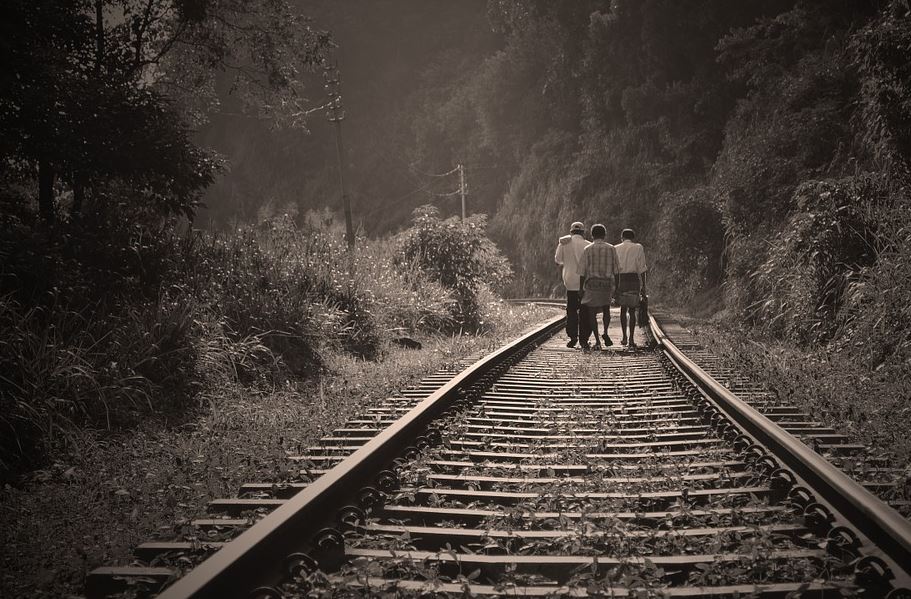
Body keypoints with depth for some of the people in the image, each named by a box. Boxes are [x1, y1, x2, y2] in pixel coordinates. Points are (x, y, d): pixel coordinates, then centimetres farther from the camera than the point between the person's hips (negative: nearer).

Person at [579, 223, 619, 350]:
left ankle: (597, 341, -5)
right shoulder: (611, 249, 3)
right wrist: (616, 287, 11)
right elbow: (616, 270, 3)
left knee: (592, 313, 3)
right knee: (606, 309, 22)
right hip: (607, 283, 2)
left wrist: (581, 289, 3)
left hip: (592, 283, -2)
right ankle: (605, 333, 4)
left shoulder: (587, 249, -2)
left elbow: (583, 271, -3)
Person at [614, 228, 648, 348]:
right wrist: (643, 286, 3)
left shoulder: (616, 249, 8)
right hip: (634, 280, -2)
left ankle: (624, 337, 16)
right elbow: (642, 269, -1)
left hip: (620, 279, 2)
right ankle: (631, 339, -3)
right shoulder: (638, 248, 3)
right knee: (632, 310, 4)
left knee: (623, 309, 17)